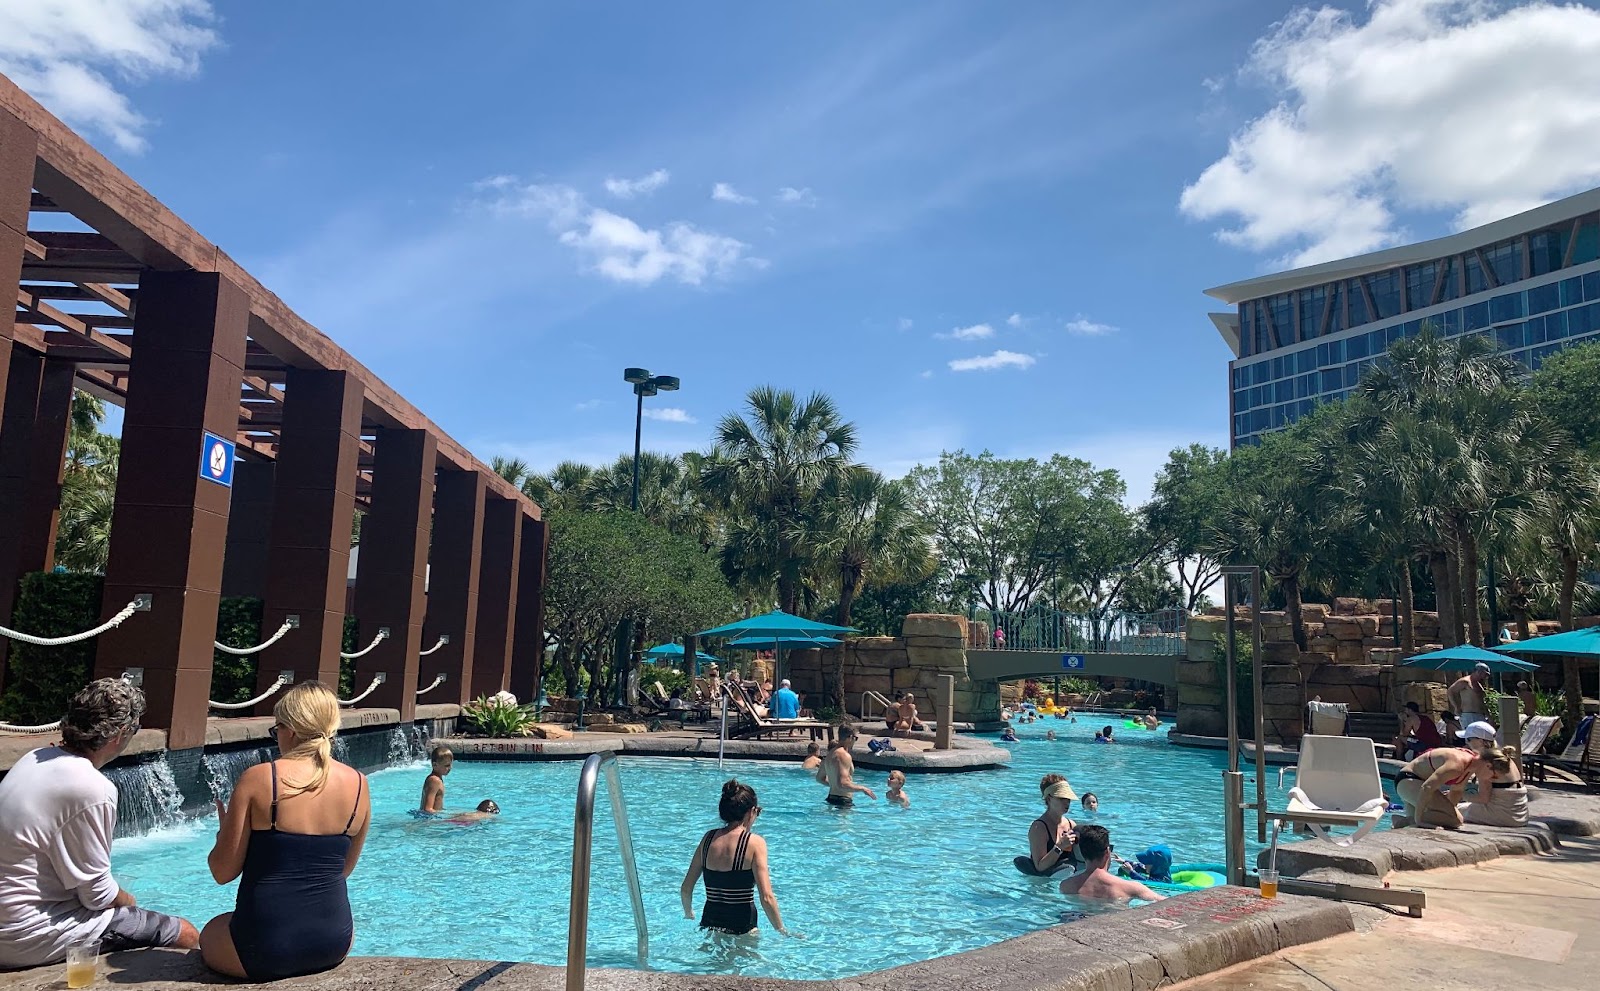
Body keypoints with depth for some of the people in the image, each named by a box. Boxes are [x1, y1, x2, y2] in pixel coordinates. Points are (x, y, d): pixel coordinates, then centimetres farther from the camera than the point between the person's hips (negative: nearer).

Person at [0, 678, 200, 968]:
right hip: (32, 938, -10)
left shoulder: (36, 758, 2)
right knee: (187, 935, -6)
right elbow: (98, 894, -16)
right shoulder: (93, 790, -25)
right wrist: (128, 900, 6)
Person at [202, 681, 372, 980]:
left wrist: (223, 831, 12)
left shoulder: (258, 778, -12)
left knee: (209, 933, 30)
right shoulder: (358, 784, -2)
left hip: (262, 950, -3)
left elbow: (223, 872, -6)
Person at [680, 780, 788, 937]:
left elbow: (685, 889, 10)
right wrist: (783, 932, -1)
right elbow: (767, 898, -14)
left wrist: (688, 914, 29)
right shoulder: (754, 843, -9)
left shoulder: (708, 838, 5)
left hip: (709, 925, 5)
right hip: (741, 929, -5)